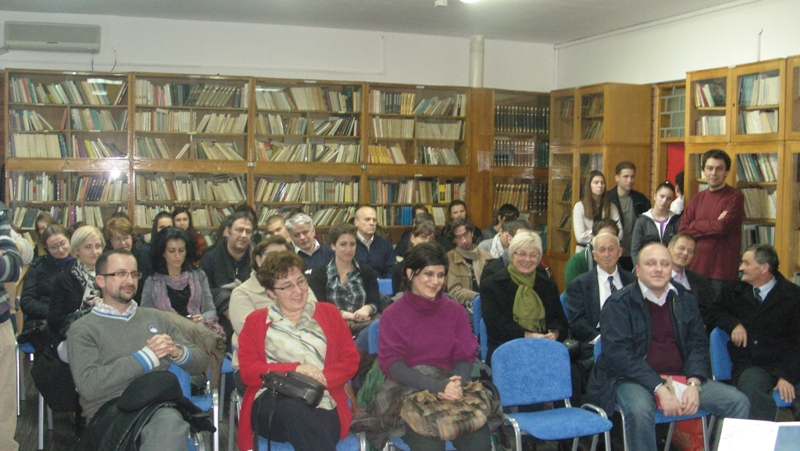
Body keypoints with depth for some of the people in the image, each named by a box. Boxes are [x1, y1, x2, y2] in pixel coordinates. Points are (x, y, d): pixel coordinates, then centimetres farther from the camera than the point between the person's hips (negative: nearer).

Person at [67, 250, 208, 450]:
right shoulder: (83, 329, 9)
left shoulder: (157, 318, 23)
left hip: (161, 406, 3)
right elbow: (88, 385, -8)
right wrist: (145, 358, -9)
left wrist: (177, 352, -4)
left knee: (170, 422, -37)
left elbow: (199, 362, 19)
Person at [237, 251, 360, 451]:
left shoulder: (329, 313, 21)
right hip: (272, 405, 0)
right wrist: (294, 369, -7)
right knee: (292, 408, -37)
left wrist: (322, 379, -7)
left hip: (322, 406, 0)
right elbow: (247, 371, 6)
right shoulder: (256, 321, 18)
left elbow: (351, 360, 13)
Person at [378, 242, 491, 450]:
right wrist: (438, 386, -23)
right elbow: (392, 364, -9)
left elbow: (465, 357, 7)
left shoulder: (455, 311, 12)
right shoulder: (392, 315, 2)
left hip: (451, 393, 3)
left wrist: (455, 384, -18)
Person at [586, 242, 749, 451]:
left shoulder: (685, 300, 11)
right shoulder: (618, 303, -6)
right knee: (639, 409, -36)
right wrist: (659, 388, -23)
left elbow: (698, 344, 8)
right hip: (633, 379, -5)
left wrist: (693, 383, -12)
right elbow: (618, 353, -15)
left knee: (739, 402, -10)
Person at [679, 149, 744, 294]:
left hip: (723, 272, -4)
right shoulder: (697, 199, 11)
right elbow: (682, 231, 3)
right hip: (696, 268, 4)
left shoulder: (734, 197, -3)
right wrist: (713, 225, -8)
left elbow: (723, 227, -16)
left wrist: (695, 226, 0)